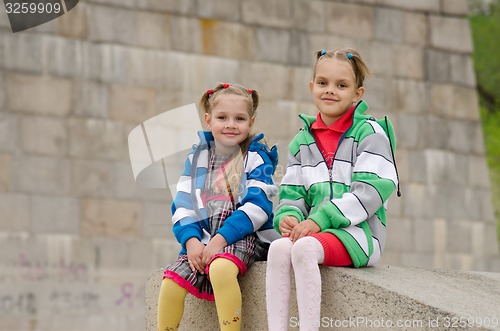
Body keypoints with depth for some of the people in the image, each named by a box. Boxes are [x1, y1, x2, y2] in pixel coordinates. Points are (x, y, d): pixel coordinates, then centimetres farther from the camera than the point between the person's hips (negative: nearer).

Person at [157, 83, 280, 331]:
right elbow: (183, 204, 9)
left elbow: (257, 205, -10)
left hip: (245, 236, -5)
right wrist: (191, 241, -10)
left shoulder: (257, 158, 1)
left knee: (220, 268, -36)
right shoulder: (196, 158, 14)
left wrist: (220, 239, -19)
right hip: (202, 238, 5)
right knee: (171, 281, -19)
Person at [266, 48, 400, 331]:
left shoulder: (370, 132, 0)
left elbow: (370, 191, -11)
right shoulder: (302, 142, 18)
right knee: (279, 247, -27)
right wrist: (289, 216, -8)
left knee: (304, 248, -34)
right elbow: (292, 192, 17)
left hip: (358, 233, -5)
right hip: (315, 231, 5)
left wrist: (320, 219, -17)